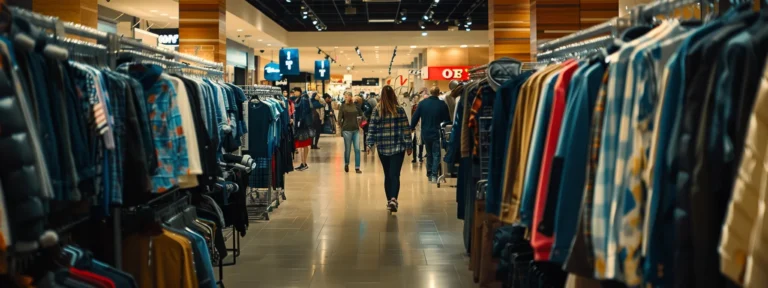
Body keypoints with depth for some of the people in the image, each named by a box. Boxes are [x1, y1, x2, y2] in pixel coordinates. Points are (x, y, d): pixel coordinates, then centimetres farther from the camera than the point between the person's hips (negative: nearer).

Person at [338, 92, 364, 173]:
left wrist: (359, 123, 11)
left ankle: (357, 168, 2)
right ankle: (346, 164, 30)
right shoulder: (343, 107, -4)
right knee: (347, 149, 6)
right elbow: (340, 119, -3)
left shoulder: (355, 106, 4)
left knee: (357, 149, -2)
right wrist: (342, 127, 0)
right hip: (347, 130, -2)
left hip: (356, 130, 3)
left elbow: (361, 114, 16)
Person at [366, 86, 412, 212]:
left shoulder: (376, 110, 0)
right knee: (395, 174, -5)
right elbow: (406, 129, -2)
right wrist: (408, 145, 4)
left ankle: (389, 200, 21)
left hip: (383, 147, 2)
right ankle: (393, 199, -23)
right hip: (398, 147, -2)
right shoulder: (400, 110, -3)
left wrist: (370, 144, 4)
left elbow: (372, 129, -1)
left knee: (387, 175, 15)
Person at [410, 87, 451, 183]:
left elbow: (415, 117, 0)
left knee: (429, 154, 18)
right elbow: (447, 119, -3)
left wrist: (411, 128, 10)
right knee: (436, 155, 3)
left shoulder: (422, 103, -2)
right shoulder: (442, 104, -9)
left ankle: (429, 174, 20)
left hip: (425, 133, 3)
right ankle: (434, 175, -7)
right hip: (436, 133, -3)